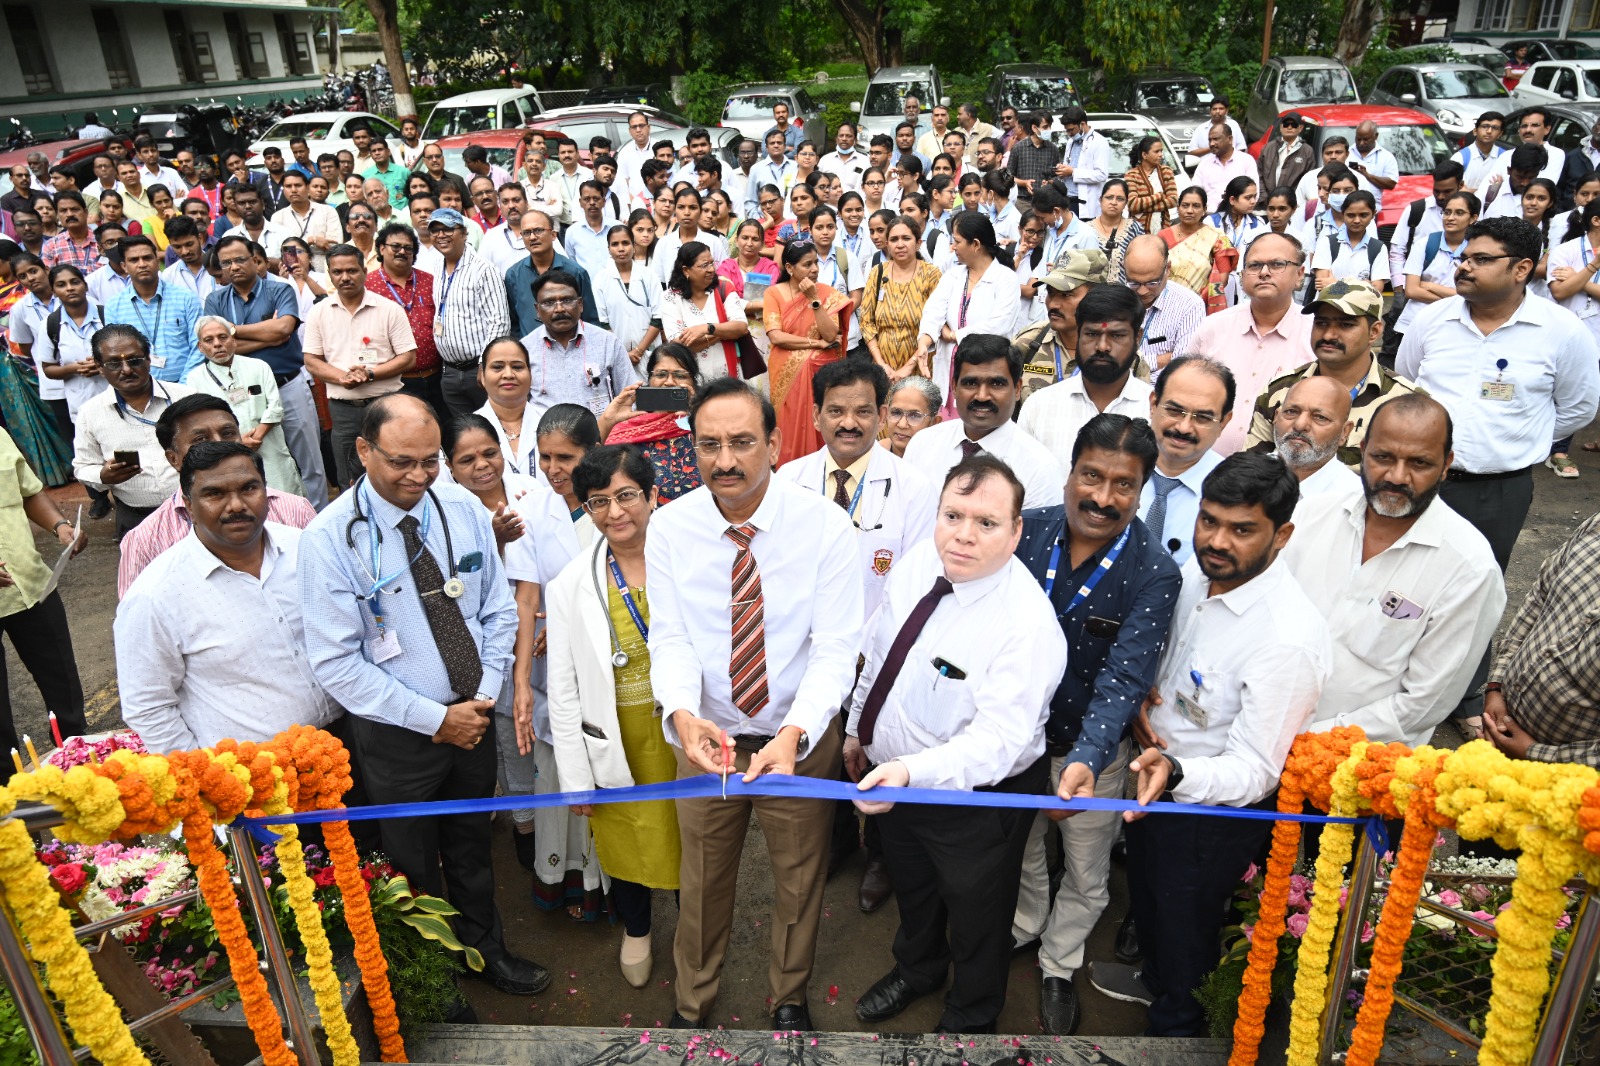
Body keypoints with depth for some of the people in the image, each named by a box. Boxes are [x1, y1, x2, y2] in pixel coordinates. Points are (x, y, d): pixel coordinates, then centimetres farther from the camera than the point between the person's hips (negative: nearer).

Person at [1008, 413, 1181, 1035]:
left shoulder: (1155, 575, -23)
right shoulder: (1028, 531, -15)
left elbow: (1123, 680, -29)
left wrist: (1086, 759, -44)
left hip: (1094, 747, -2)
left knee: (1086, 875, 19)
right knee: (1021, 847, 27)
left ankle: (1059, 966, 47)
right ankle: (1024, 927, 57)